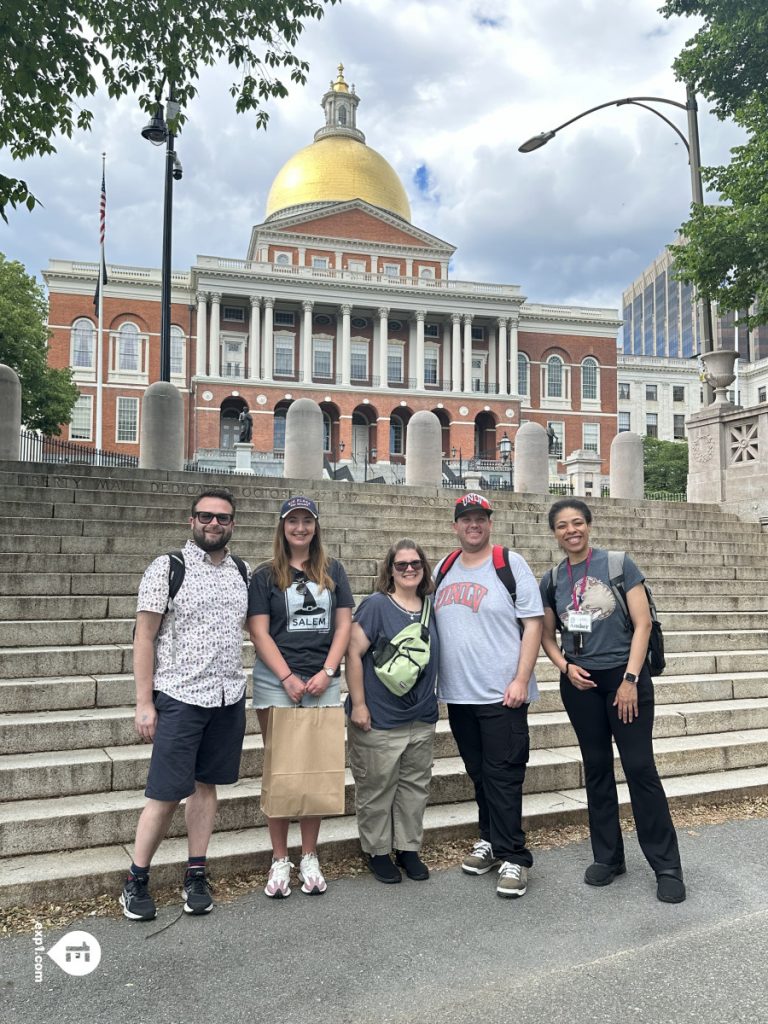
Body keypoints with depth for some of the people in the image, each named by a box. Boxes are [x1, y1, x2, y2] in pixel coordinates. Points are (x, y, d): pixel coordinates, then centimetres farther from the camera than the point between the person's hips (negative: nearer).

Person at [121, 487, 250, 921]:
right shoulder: (167, 568, -6)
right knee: (167, 795, 0)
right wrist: (144, 703, -10)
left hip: (229, 698, 4)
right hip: (179, 698, -4)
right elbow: (144, 636, -7)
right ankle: (136, 881, 19)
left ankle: (197, 876, 25)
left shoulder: (242, 572, 8)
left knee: (206, 784, 13)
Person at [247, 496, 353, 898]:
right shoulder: (265, 575, 3)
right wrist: (288, 677, -10)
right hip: (276, 683, -2)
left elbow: (344, 624, 6)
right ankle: (280, 860, 15)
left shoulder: (333, 571, 9)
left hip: (322, 683, 2)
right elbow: (259, 632, -2)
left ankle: (309, 857, 20)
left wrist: (326, 672, -5)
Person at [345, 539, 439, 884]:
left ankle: (409, 849, 31)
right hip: (379, 720, -5)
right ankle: (377, 851, 26)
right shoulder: (375, 605, -12)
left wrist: (432, 700, 14)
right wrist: (358, 704, -15)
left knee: (415, 787, 15)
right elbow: (353, 653, -14)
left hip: (422, 719, 6)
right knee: (377, 789, 7)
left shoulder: (431, 608, 5)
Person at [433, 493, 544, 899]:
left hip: (501, 694, -5)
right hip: (458, 694, 5)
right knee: (478, 773, 16)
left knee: (503, 777, -1)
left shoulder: (510, 563, -5)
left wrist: (521, 679, -14)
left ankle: (513, 857, 11)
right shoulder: (443, 570, 10)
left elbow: (533, 623, -8)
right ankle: (490, 840, 32)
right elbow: (431, 624, 17)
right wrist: (433, 679, 11)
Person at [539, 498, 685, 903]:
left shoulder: (618, 564, -6)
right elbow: (547, 635, 12)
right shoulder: (552, 580, 4)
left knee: (640, 767, -1)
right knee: (597, 768, 12)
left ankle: (667, 866, 13)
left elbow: (642, 623, -7)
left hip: (624, 677, -3)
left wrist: (630, 679, -12)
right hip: (580, 683, 3)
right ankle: (607, 857, 25)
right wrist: (565, 666, -6)